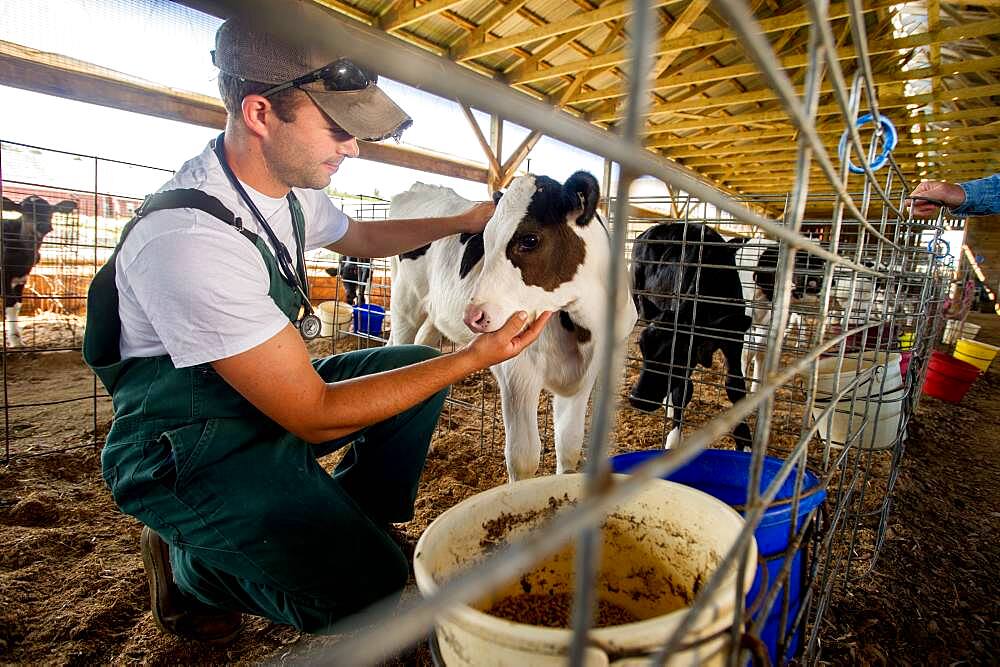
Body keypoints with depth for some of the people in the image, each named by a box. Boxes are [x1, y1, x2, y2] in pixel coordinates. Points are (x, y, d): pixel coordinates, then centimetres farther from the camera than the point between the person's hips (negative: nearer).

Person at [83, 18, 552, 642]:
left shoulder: (289, 185, -5)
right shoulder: (190, 238, -32)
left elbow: (359, 235, 20)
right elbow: (315, 417, -28)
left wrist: (459, 221, 10)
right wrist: (474, 357, -25)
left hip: (270, 396, 8)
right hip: (186, 451, -8)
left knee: (415, 362, 5)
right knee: (366, 583, -19)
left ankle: (354, 525, 17)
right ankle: (189, 568, 9)